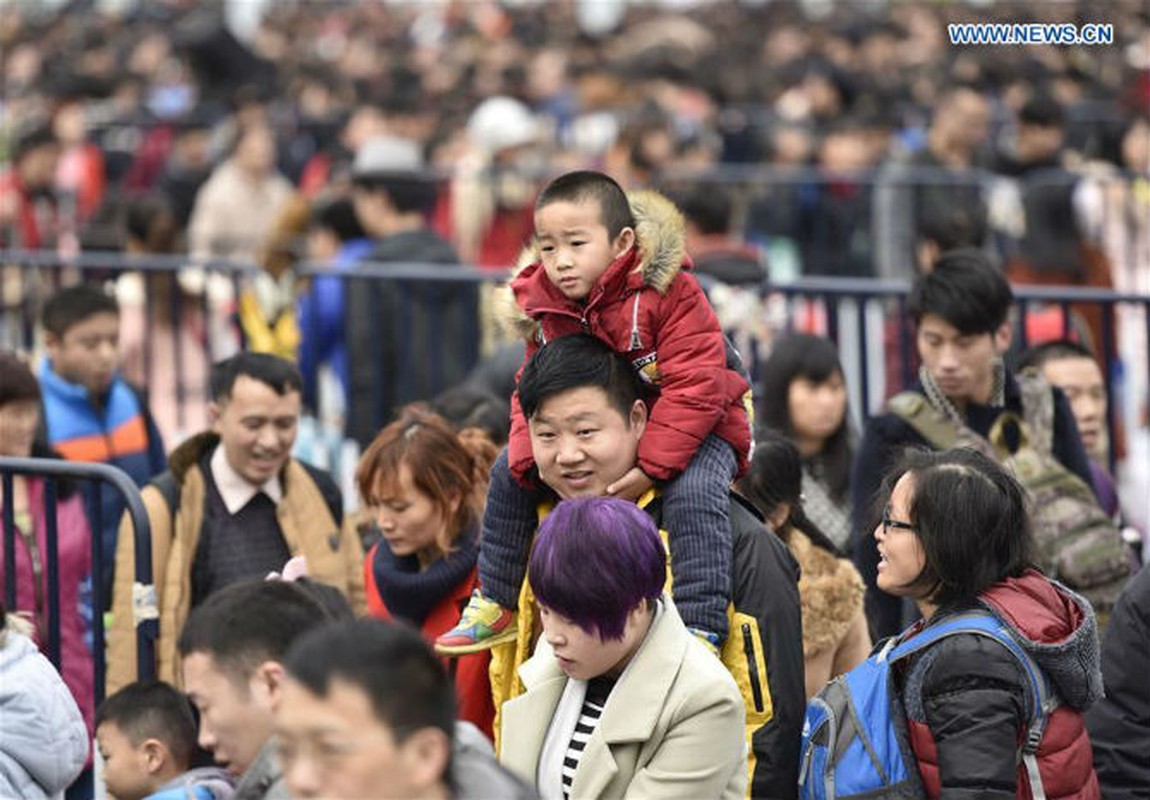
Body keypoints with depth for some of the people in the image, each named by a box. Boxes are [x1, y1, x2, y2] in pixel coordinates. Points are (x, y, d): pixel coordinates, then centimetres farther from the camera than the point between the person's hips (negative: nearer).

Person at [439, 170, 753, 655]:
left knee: (693, 493, -36)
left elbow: (693, 388, -29)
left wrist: (649, 468, -34)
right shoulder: (544, 310, -6)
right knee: (509, 469, 5)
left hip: (691, 432, -6)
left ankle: (702, 628, -34)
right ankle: (496, 605, 18)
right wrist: (530, 458, -20)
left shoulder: (669, 293, -25)